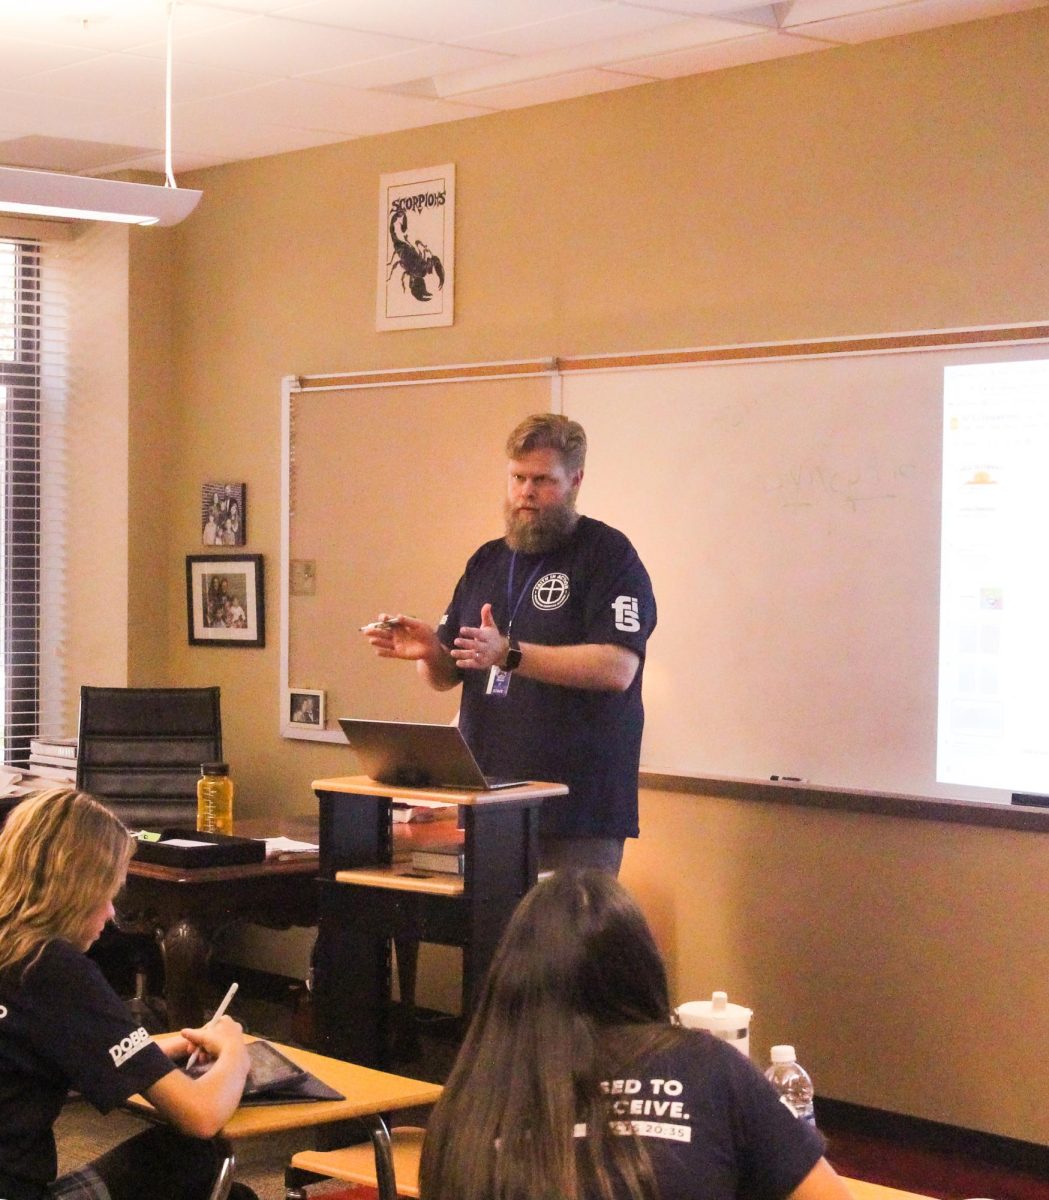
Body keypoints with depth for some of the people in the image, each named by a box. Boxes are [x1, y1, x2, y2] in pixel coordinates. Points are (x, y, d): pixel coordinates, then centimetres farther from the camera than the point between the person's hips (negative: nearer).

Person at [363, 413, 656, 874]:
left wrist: (508, 655, -24)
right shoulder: (488, 561, 17)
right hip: (486, 800, 6)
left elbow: (616, 668, -18)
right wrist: (428, 650, -5)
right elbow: (447, 676, 19)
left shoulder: (608, 556, -4)